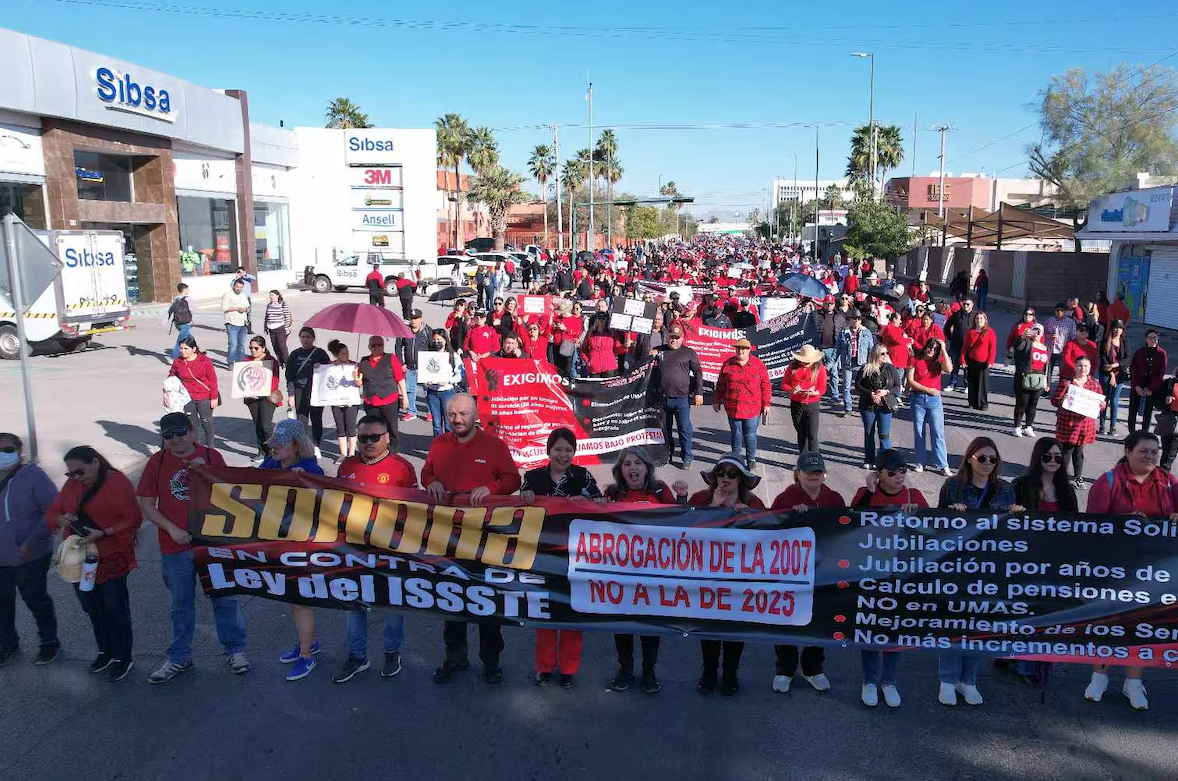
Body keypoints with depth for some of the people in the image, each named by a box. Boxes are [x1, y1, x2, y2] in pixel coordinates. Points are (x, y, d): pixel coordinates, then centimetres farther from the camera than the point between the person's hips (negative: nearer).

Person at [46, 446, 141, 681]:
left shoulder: (117, 483, -13)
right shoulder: (72, 485, 5)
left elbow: (132, 519, -17)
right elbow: (52, 512, 11)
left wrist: (103, 533, -27)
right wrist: (61, 519, -12)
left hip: (111, 558, -6)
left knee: (115, 608, 4)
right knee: (92, 607, 15)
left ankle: (122, 658, 17)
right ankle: (105, 652, 32)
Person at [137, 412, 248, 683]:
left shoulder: (211, 457, -2)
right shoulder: (157, 462, -1)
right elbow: (146, 505, 0)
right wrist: (172, 529, -12)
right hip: (175, 547, 1)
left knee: (224, 598, 9)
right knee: (181, 604, 15)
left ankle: (235, 649, 25)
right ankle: (179, 658, 29)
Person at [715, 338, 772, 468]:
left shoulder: (758, 365, -3)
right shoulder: (727, 364, 3)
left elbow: (765, 386, 0)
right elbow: (721, 384, 11)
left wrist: (766, 404, -2)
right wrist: (717, 401, 13)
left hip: (752, 408, -2)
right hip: (732, 407, 2)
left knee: (750, 435, 6)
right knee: (736, 434, 10)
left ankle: (751, 459, 21)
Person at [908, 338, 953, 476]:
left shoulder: (939, 361, 4)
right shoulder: (915, 360, 1)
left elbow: (949, 369, -18)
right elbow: (910, 381, -5)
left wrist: (943, 350, -14)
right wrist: (928, 389, -11)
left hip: (934, 399, 0)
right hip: (918, 399, 0)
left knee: (938, 433, -2)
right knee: (919, 432, 8)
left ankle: (943, 465, 1)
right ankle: (920, 463, 17)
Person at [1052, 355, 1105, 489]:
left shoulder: (1095, 385, 5)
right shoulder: (1066, 383, -6)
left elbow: (1101, 402, 13)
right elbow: (1054, 400, -7)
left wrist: (1102, 405, -9)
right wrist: (1063, 401, -26)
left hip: (1085, 424, 3)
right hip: (1067, 424, -3)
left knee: (1079, 451, 14)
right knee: (1066, 451, 1)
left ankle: (1078, 477, 27)